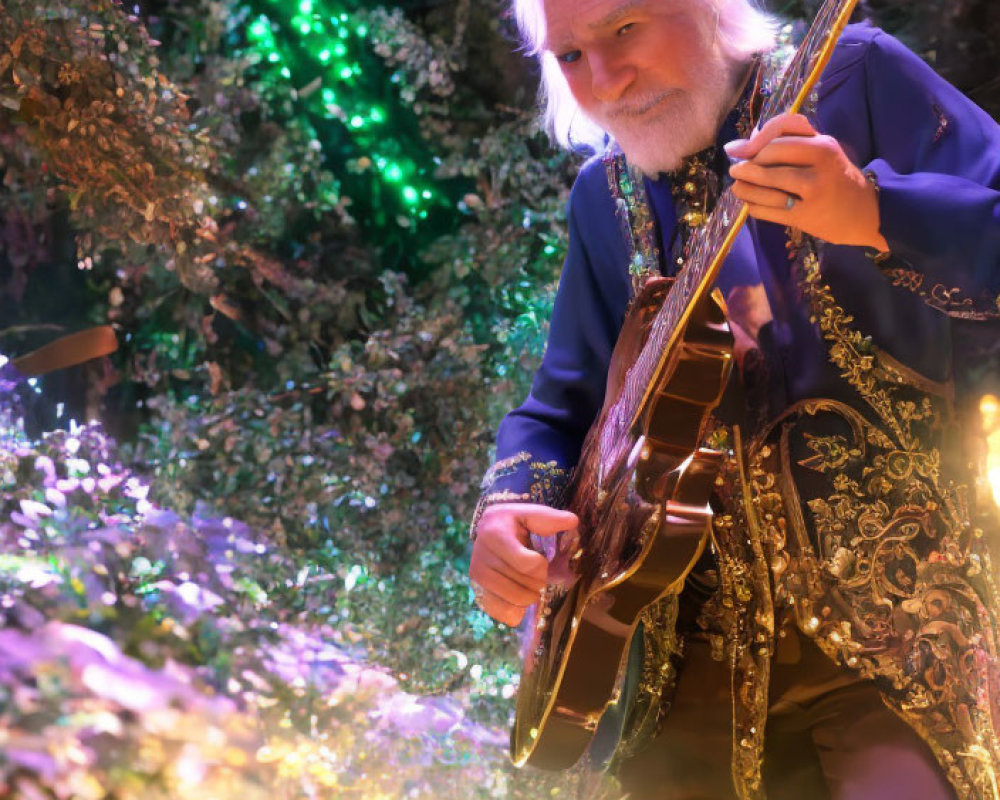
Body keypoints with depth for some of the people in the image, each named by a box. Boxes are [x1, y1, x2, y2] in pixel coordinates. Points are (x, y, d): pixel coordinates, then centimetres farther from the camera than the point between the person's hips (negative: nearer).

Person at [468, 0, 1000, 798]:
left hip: (893, 602, -5)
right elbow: (565, 403, 18)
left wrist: (871, 211, -27)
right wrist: (507, 506, -2)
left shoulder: (853, 80, -1)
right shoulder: (604, 195, 14)